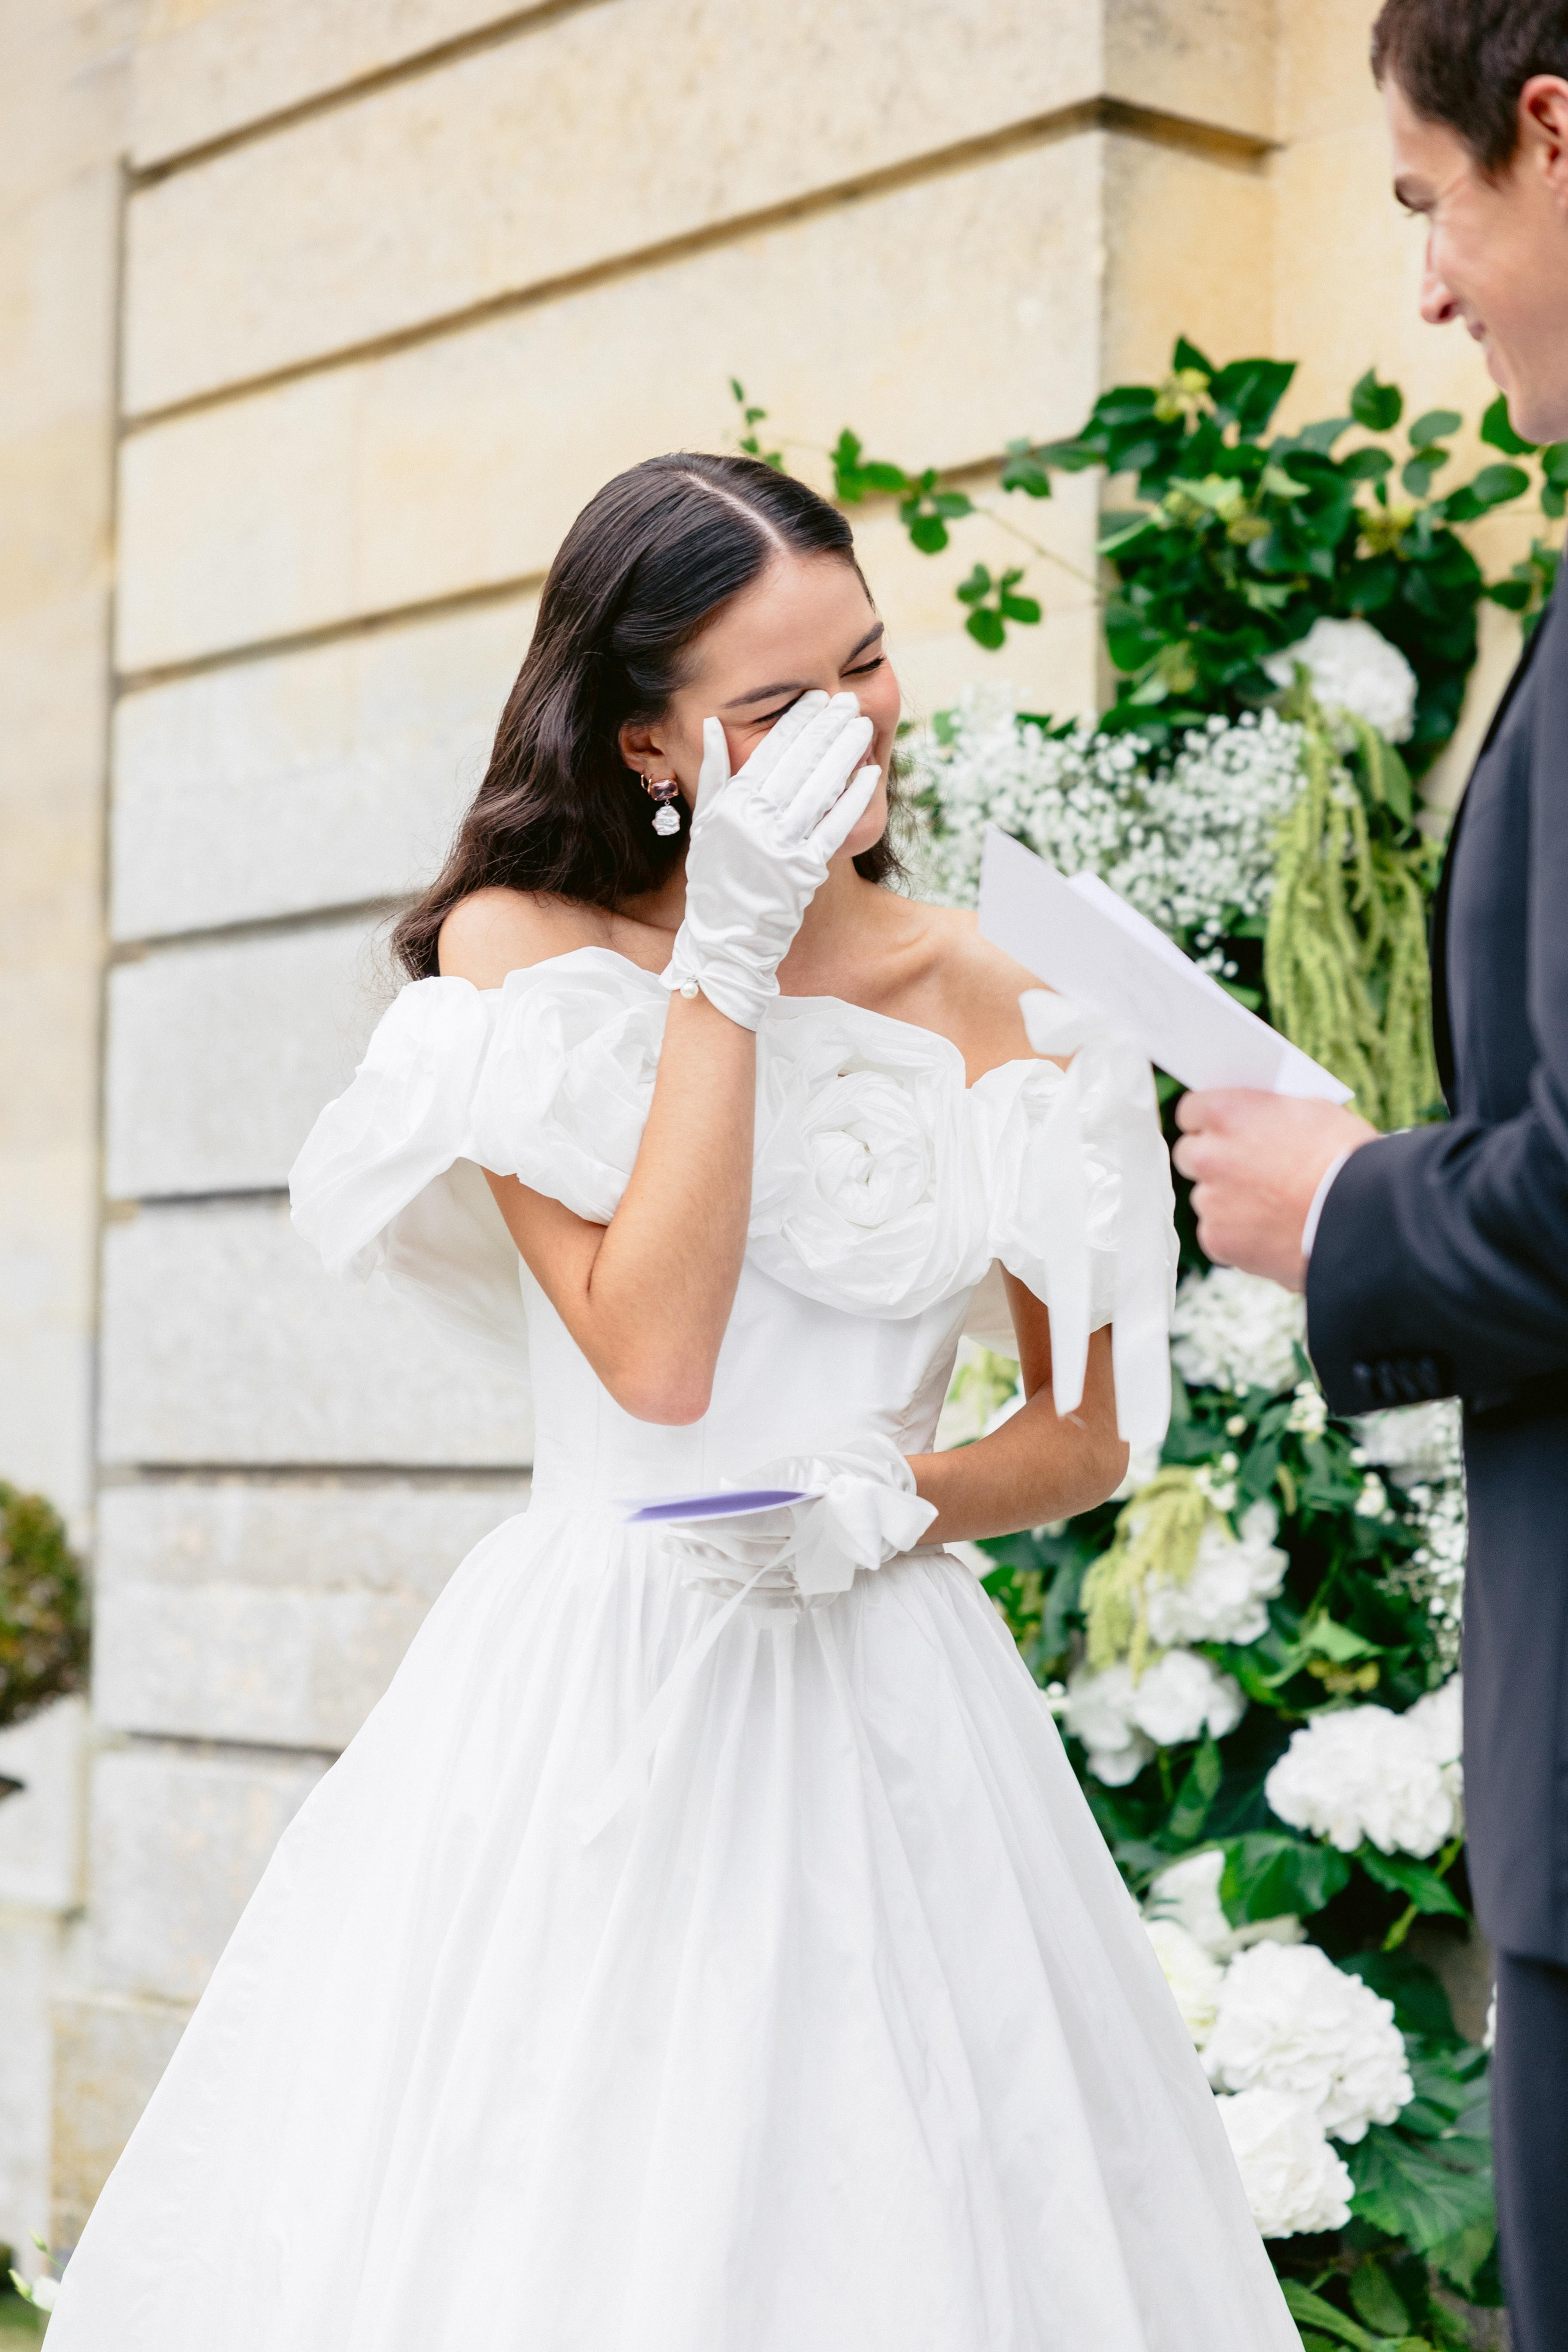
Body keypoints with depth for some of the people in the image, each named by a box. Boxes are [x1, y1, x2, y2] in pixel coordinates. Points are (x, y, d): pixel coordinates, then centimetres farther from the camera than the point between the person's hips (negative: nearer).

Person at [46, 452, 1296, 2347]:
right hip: (589, 1709, -2)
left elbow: (1091, 1429, 10)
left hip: (889, 1721, 2)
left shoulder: (1001, 1002, 5)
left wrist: (900, 1498, -10)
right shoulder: (520, 946, -1)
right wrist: (730, 967, -12)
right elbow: (649, 1354, -13)